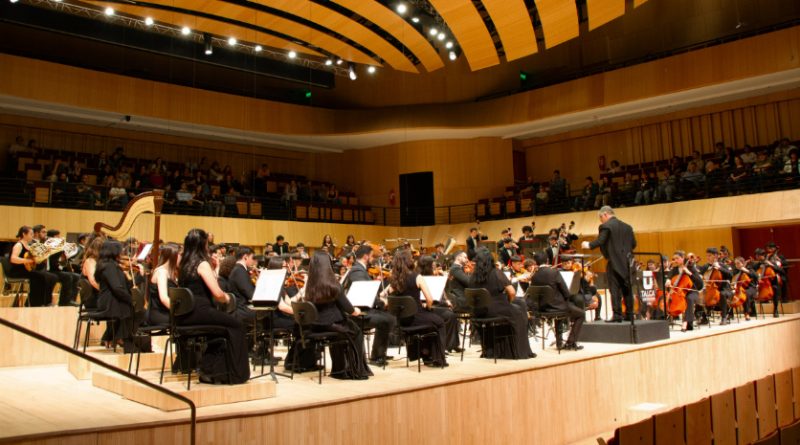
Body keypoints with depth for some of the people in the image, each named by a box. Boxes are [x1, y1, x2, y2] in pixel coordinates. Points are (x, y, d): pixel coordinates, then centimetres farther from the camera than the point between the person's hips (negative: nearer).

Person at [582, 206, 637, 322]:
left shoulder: (606, 226, -8)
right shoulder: (627, 227, 13)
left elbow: (600, 241, -17)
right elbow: (633, 244, 12)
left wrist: (589, 245, 0)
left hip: (614, 262, -6)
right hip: (627, 262, 6)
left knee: (615, 290, -3)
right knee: (627, 289, 12)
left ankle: (617, 316, -4)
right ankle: (629, 315, 15)